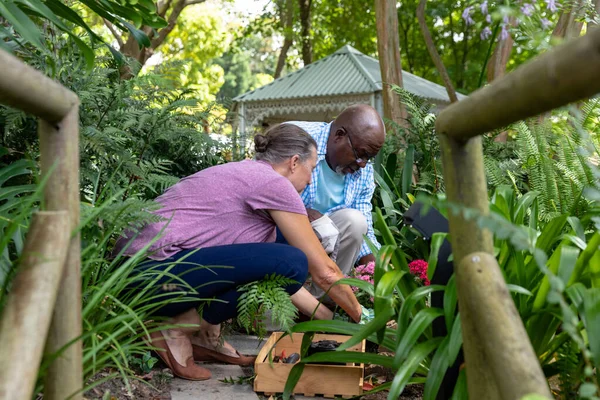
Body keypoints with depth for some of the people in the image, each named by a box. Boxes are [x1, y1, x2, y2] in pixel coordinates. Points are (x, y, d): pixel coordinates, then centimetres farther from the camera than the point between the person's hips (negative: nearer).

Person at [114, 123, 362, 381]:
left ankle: (204, 336, 8)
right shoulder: (275, 183, -8)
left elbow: (274, 268, 23)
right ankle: (178, 327, -6)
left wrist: (328, 318, 24)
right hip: (150, 274, -10)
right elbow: (324, 271, -3)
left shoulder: (245, 174, 19)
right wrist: (361, 317, 13)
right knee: (291, 263, -17)